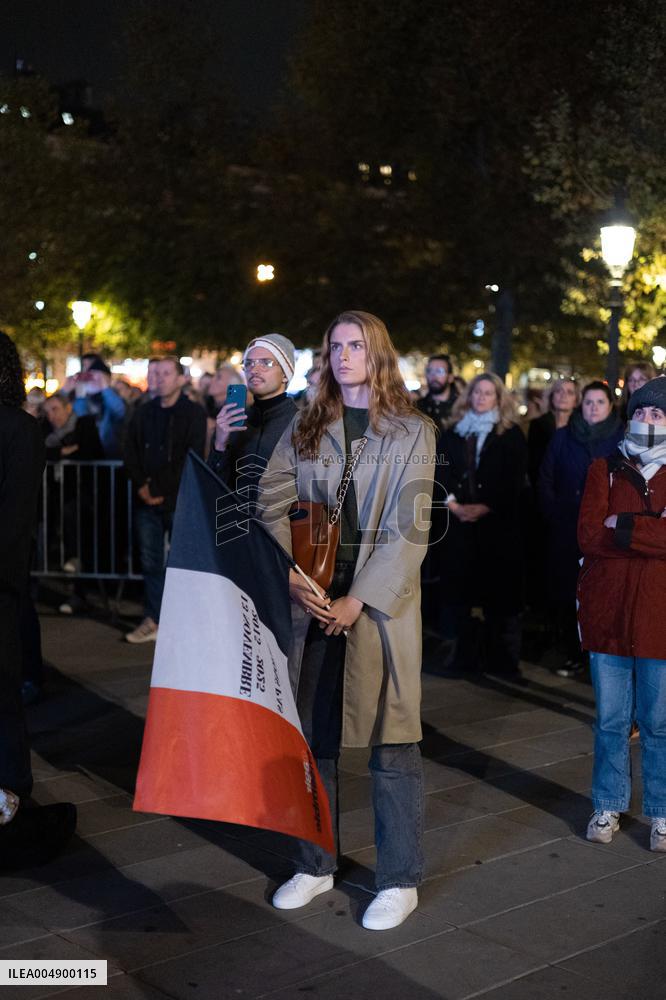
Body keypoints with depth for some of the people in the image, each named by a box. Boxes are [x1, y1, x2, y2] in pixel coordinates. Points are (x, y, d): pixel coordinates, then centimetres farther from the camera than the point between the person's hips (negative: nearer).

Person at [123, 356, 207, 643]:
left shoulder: (193, 413, 0)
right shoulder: (143, 413, 14)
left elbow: (193, 458, -8)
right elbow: (131, 453, 11)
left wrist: (162, 490, -11)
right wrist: (141, 485, -4)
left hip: (179, 501, -4)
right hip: (147, 501, 4)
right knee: (151, 562, 6)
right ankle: (153, 620, 12)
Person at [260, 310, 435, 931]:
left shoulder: (412, 432, 1)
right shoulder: (304, 429, 11)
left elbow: (409, 531, -7)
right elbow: (273, 503, 2)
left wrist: (358, 600, -14)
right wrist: (292, 577, -13)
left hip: (381, 603, -3)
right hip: (311, 601, 3)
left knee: (391, 742, 3)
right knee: (311, 738, 11)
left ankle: (399, 880, 16)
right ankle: (314, 866, 26)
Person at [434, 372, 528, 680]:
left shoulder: (511, 434, 4)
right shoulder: (453, 431, 13)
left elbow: (514, 480, -4)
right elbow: (440, 470, 6)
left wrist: (484, 507, -14)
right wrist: (453, 503, -10)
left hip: (497, 521, -3)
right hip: (459, 522, 3)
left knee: (499, 588, -2)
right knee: (457, 585, 3)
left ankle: (502, 660, 2)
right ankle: (461, 655, 10)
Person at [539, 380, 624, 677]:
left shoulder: (622, 440, 2)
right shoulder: (563, 436, 8)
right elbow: (545, 479, 10)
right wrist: (553, 513, 1)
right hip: (565, 529, 2)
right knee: (565, 591, 2)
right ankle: (573, 655, 14)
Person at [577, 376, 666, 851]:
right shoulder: (605, 470, 5)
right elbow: (589, 535, -8)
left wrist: (622, 527, -15)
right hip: (607, 612, 1)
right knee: (611, 720, 10)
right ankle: (608, 806, 25)